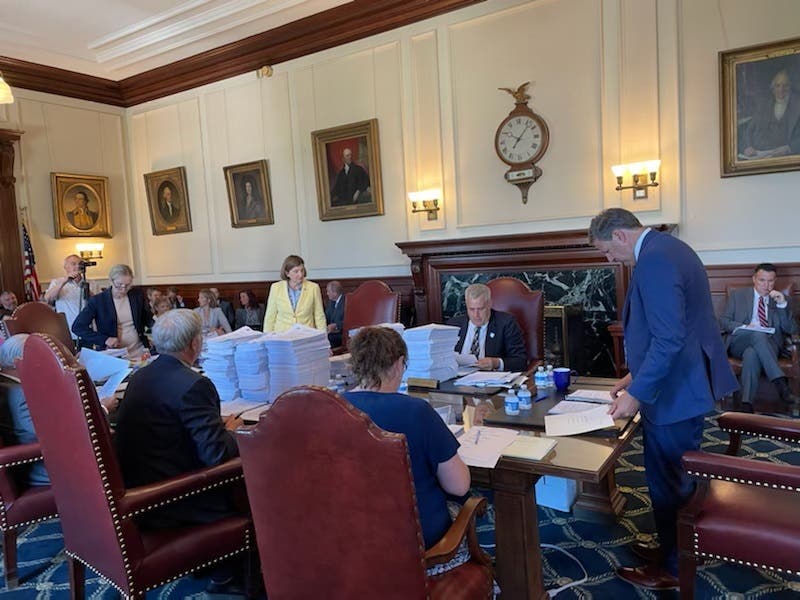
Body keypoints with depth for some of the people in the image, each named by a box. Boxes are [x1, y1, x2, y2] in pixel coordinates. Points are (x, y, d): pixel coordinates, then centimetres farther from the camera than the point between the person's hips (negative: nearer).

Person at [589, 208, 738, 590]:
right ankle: (673, 547, 40)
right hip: (683, 383, 10)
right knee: (677, 478, 23)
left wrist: (637, 394, -22)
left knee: (668, 482, 7)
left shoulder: (654, 260, -23)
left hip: (673, 392, -10)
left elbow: (669, 339, -28)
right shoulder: (666, 247, 11)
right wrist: (637, 375, 17)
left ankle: (672, 568, 24)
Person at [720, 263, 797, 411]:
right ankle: (780, 380, -43)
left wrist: (782, 304, -7)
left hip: (769, 345, 0)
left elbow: (791, 329, 7)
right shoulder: (737, 295, 16)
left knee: (751, 353, -38)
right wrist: (744, 327, -12)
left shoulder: (781, 299, 18)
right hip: (739, 342, 0)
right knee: (758, 334, -37)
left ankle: (747, 403, -43)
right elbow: (723, 321, 8)